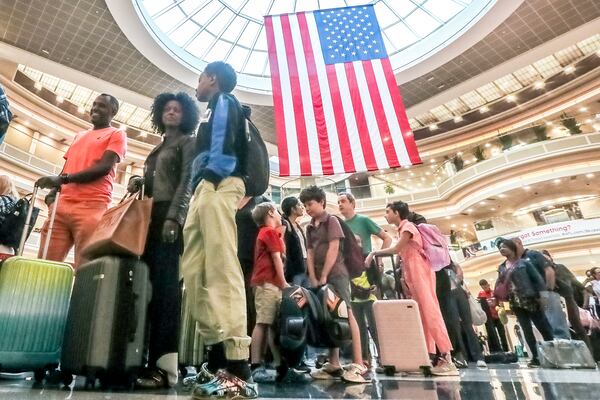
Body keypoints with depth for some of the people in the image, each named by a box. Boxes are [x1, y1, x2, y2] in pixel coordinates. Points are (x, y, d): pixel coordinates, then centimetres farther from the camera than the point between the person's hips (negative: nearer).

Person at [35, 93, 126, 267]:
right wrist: (53, 191, 7)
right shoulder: (80, 136, 29)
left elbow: (104, 167, -7)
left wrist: (62, 179, -15)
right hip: (62, 204, 7)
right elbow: (67, 167, 27)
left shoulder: (117, 135, 8)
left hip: (91, 206, -6)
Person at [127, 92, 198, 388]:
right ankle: (144, 356, 1)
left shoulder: (187, 142, 6)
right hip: (151, 216, 7)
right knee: (147, 283, -2)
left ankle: (165, 364, -13)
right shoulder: (158, 148, 27)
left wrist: (173, 216, -19)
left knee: (165, 283, -14)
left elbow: (187, 181, -8)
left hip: (172, 215, -7)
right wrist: (139, 181, 3)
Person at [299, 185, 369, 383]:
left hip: (336, 274, -6)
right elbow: (310, 254, 9)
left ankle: (358, 365, -10)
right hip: (319, 277, 7)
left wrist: (324, 276, -13)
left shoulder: (331, 220, -2)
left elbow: (333, 249, -10)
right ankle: (334, 364, 12)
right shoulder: (310, 227, 15)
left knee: (346, 315, -10)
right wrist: (313, 279, -2)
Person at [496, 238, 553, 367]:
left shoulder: (524, 262, 0)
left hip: (530, 299, -4)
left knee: (544, 328, -1)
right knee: (527, 330, 4)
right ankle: (536, 357, 8)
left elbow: (537, 278, -5)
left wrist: (540, 295, -12)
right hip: (516, 303, 4)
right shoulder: (501, 268, 11)